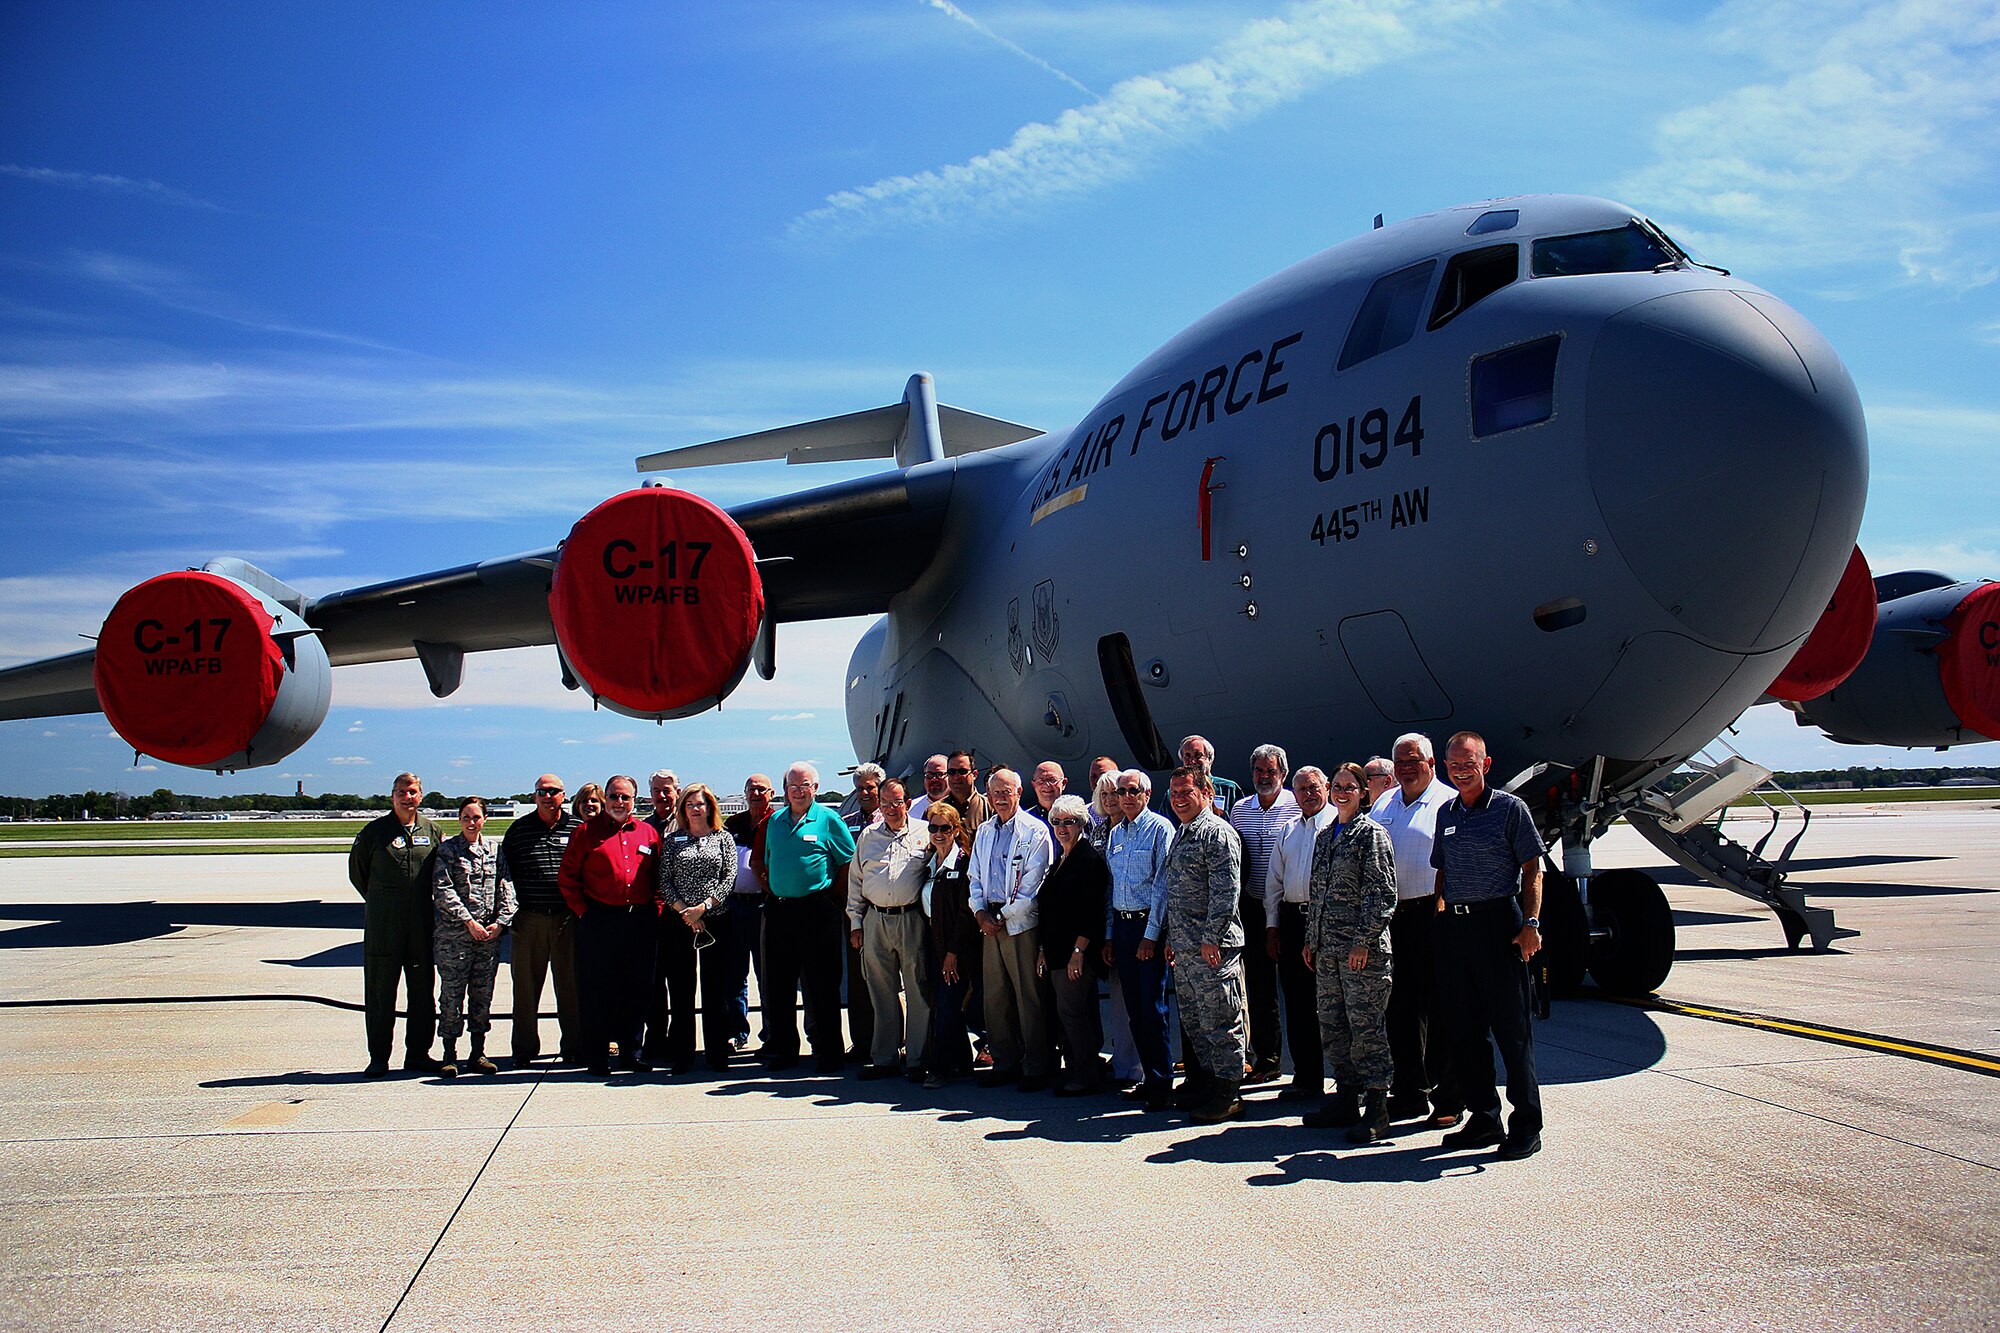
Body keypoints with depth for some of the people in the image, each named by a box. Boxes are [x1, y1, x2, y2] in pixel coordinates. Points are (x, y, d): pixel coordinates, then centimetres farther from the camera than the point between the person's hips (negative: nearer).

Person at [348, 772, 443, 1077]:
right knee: (380, 993, 1)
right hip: (382, 925, -2)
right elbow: (356, 870, 11)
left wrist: (426, 904, 11)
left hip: (422, 925, 2)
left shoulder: (431, 831, 8)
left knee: (423, 992, 5)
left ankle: (417, 1054, 15)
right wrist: (380, 902, 11)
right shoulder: (374, 831, 1)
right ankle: (378, 1057, 10)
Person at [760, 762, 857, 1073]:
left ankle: (827, 1052, 7)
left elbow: (849, 861, 0)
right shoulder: (775, 820, 13)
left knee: (821, 986, -1)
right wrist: (774, 892, 14)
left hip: (816, 910, -5)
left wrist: (833, 896, -2)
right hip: (778, 910, 5)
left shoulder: (828, 819, -1)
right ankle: (781, 1049, 19)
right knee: (777, 984, 8)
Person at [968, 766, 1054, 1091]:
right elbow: (975, 877, 17)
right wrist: (981, 914, 1)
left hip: (1021, 922, -6)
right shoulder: (983, 832, 17)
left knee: (1029, 997, -4)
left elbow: (1031, 885, -9)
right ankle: (1005, 1062, 18)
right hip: (990, 922, 6)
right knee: (994, 997, 8)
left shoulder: (1035, 831, -4)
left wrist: (1003, 916, -9)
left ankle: (1035, 1068, 3)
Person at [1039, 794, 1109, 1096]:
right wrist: (1045, 949, 17)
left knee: (1070, 1011, -8)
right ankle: (1077, 1071, 17)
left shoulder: (1090, 859, -11)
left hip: (1079, 951, -9)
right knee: (1080, 1014, 12)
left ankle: (1086, 1077, 0)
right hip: (1057, 951, 9)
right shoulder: (1060, 861, 17)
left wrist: (1078, 951, -20)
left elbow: (1091, 911, -16)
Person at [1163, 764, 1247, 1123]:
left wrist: (1211, 939, -20)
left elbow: (1225, 892, -18)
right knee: (1193, 1021, 15)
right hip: (1184, 948, 10)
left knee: (1220, 1022, -2)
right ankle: (1204, 1083, 26)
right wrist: (1172, 939, 21)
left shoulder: (1217, 833, -11)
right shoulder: (1181, 835, 18)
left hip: (1212, 949, -10)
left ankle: (1228, 1094, 5)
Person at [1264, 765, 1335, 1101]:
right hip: (1292, 919, 6)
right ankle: (1306, 1078, 17)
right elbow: (1274, 881, 19)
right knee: (1297, 1002, 8)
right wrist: (1272, 925, 13)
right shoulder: (1288, 830, 17)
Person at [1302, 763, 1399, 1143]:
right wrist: (1311, 939, 18)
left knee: (1366, 1025, -6)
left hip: (1362, 948, -8)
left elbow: (1382, 894, -11)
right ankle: (1346, 1099, 19)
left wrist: (1364, 940, -17)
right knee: (1332, 1026, 9)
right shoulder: (1324, 836, 17)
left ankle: (1376, 1110, 0)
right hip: (1327, 948, 8)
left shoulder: (1371, 833, -5)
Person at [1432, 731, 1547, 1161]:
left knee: (1511, 1028, -2)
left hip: (1497, 922, -6)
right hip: (1453, 926, 6)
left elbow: (1532, 869, -2)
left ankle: (1526, 1125, 6)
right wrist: (1438, 912, 12)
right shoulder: (1446, 813, 15)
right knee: (1464, 1029, 9)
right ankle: (1483, 1118, 20)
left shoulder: (1510, 808, -1)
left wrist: (1531, 923, -12)